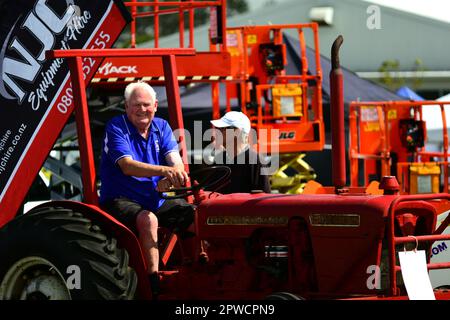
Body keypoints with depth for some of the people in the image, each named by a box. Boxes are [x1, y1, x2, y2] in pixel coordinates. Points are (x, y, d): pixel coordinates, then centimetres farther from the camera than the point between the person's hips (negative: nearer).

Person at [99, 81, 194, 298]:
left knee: (194, 213, -15)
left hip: (155, 199, 6)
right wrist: (164, 170, -42)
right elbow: (127, 166, -25)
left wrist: (174, 175, -34)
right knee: (148, 219, -35)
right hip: (119, 200, -6)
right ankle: (154, 279, -39)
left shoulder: (161, 127, 8)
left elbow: (175, 160, -7)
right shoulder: (116, 128, -9)